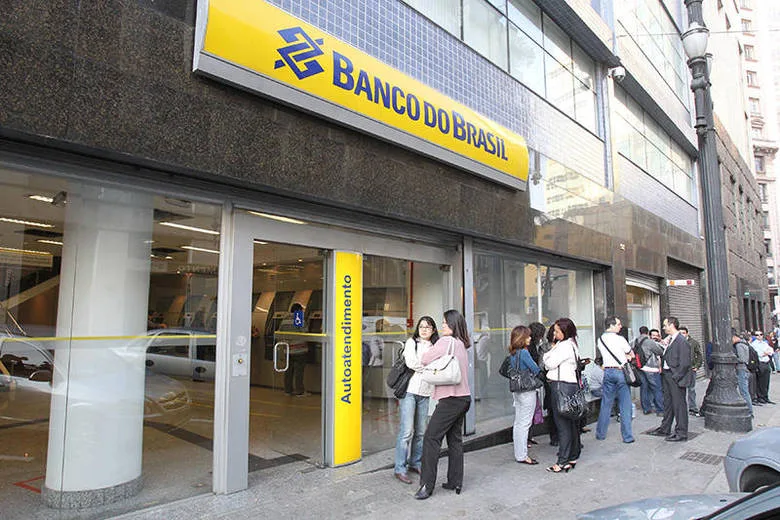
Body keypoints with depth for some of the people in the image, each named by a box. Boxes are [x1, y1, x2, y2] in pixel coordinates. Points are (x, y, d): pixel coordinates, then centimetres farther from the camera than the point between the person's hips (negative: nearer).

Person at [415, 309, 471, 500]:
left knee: (431, 438, -6)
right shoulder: (461, 344, 14)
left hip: (451, 398, -9)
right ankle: (455, 482, 19)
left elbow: (424, 360, -8)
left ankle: (427, 485, -4)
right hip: (464, 397, 9)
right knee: (455, 439, 14)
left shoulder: (446, 341, -12)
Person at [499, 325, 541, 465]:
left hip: (517, 390, 8)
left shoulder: (512, 354, 7)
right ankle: (522, 456, 3)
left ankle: (518, 453, 22)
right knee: (524, 423, -2)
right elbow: (536, 370, -15)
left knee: (518, 423, 14)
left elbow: (502, 371, 15)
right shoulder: (524, 353, -17)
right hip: (527, 391, -8)